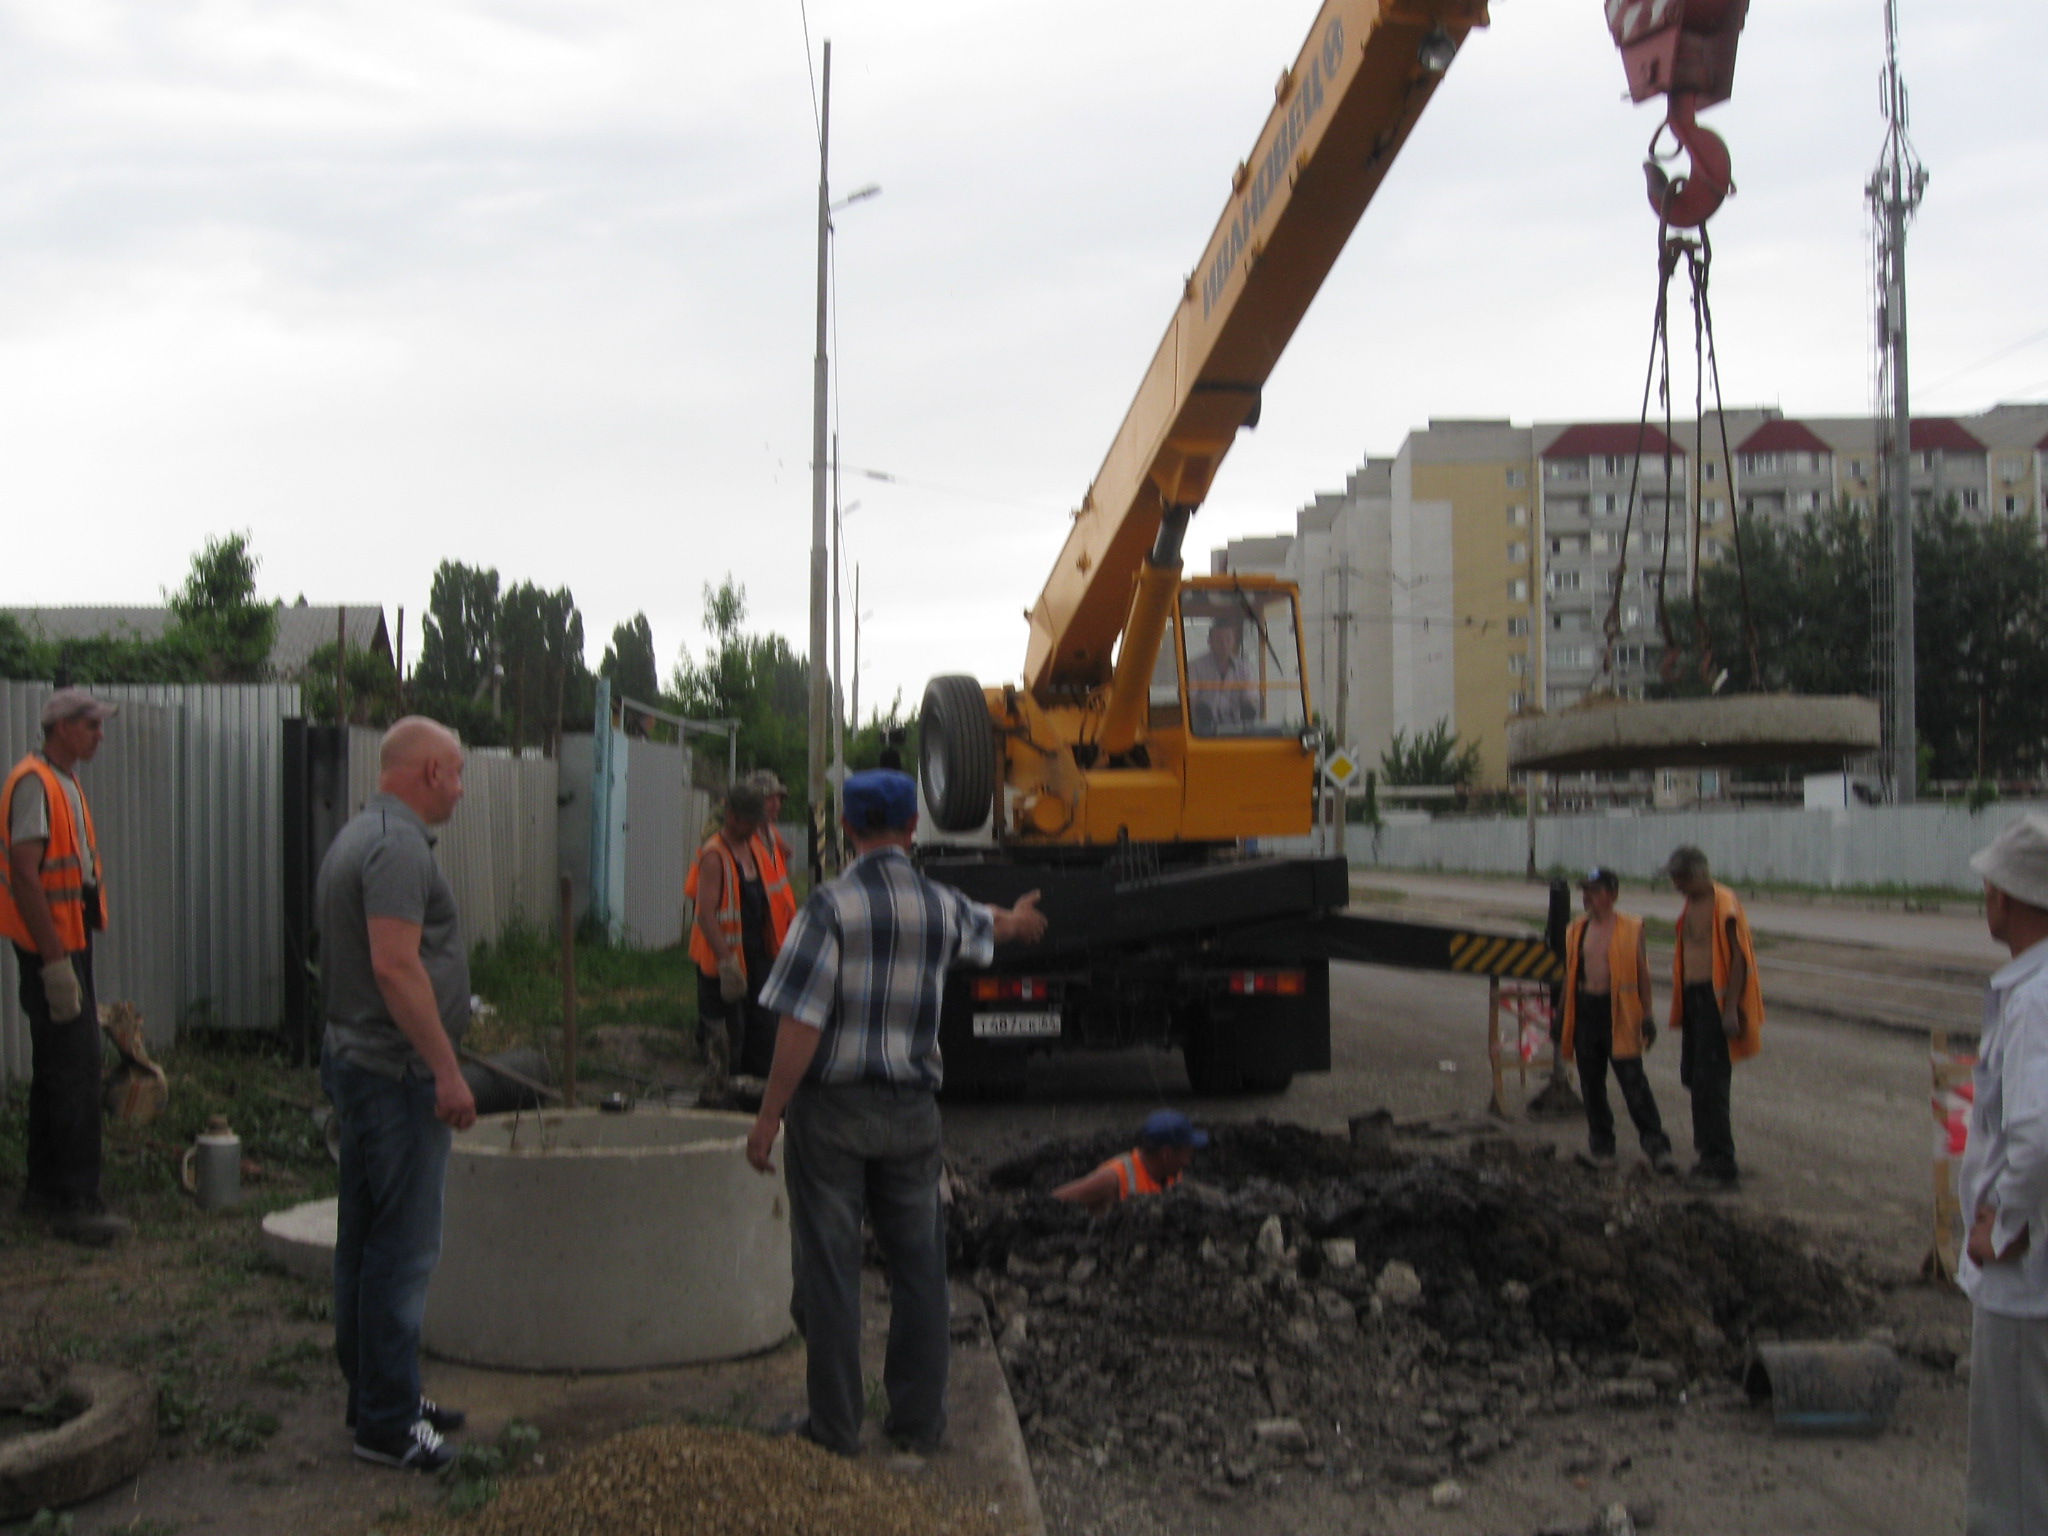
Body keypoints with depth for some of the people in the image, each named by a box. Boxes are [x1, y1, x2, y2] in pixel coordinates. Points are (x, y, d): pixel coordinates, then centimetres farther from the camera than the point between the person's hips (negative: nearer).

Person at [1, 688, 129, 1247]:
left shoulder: (65, 784, 17)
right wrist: (55, 960, -24)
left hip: (69, 944, 10)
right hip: (51, 948, -10)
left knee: (58, 1069, 15)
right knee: (75, 1070, -12)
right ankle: (74, 1201, -10)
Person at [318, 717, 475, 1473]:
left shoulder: (359, 837, 16)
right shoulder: (398, 846, -17)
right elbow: (395, 965, -26)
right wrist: (448, 1070, -22)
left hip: (357, 1062, 11)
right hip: (397, 1072, -11)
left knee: (366, 1240, 16)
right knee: (402, 1247, -5)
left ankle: (377, 1394, 27)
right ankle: (387, 1423, 1)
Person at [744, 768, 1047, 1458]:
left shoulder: (833, 904, -12)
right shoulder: (942, 907, 4)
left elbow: (802, 1024, -17)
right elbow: (989, 927, 30)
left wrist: (768, 1116, -10)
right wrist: (1018, 919, 54)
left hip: (833, 1105, -4)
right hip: (911, 1109, 4)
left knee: (829, 1266, 2)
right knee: (918, 1264, 11)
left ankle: (835, 1425, 8)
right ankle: (918, 1420, 18)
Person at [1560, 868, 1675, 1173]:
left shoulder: (1631, 929, -2)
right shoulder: (1576, 931, 11)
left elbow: (1642, 974, -1)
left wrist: (1647, 1016, -4)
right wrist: (1562, 1018, 15)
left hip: (1618, 1011, -5)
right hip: (1585, 1009, 5)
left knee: (1633, 1082, -9)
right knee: (1591, 1083, 9)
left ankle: (1656, 1145, -6)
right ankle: (1601, 1144, 21)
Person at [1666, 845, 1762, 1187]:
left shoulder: (1724, 905, -13)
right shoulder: (1692, 904, 14)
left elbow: (1739, 957, -17)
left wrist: (1731, 1009, -21)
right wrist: (1681, 1004, 19)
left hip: (1716, 998, -9)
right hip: (1693, 998, 9)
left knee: (1709, 1081, -9)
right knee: (1692, 1076, 12)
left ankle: (1720, 1165, -3)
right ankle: (1710, 1154, 23)